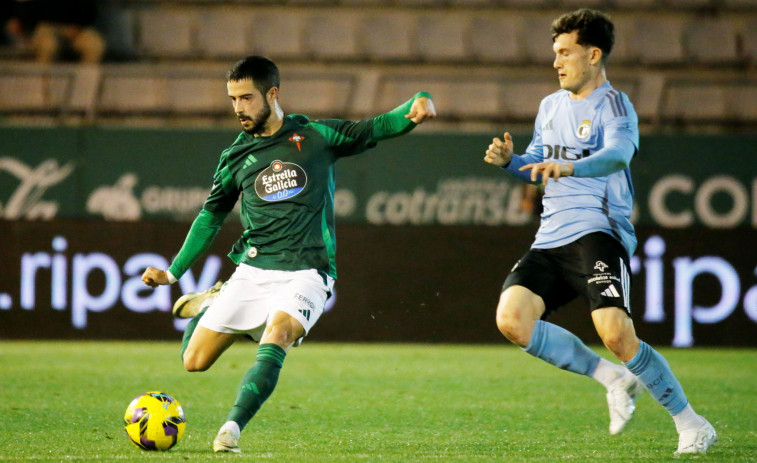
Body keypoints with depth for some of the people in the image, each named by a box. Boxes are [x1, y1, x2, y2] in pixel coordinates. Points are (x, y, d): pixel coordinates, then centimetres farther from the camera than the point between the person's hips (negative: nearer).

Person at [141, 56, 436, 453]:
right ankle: (211, 304, 33)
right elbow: (211, 215, 20)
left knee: (275, 338, -32)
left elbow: (376, 129, -1)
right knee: (194, 361, 1)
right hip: (252, 272, 3)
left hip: (305, 274, -3)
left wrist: (416, 106, -21)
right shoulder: (235, 157, 10)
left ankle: (232, 429, -33)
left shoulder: (316, 137, 3)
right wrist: (173, 272, 18)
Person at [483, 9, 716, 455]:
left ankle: (692, 424, -6)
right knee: (511, 319, -15)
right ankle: (613, 378, 2)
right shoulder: (551, 106, 19)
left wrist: (571, 167, -46)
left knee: (616, 334, -24)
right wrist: (510, 161, 9)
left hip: (598, 233, -7)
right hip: (551, 239, 7)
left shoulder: (612, 105, -6)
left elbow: (618, 154, -27)